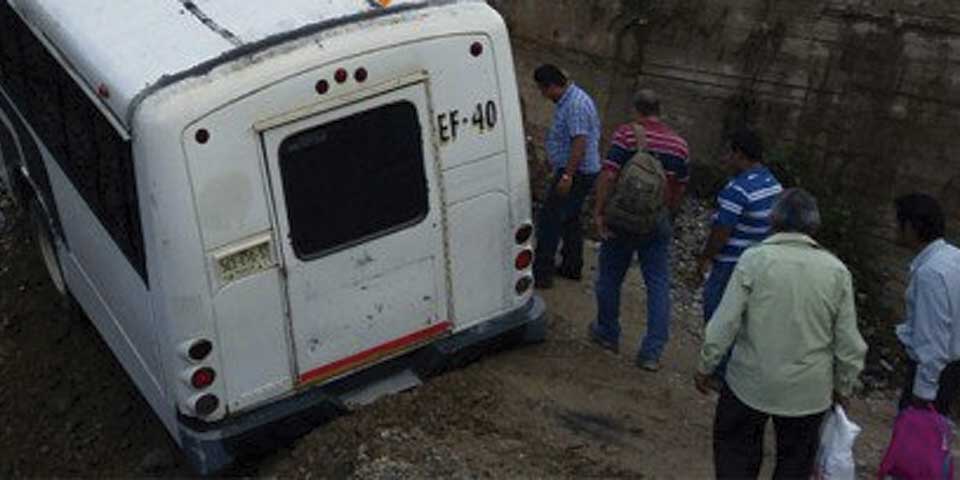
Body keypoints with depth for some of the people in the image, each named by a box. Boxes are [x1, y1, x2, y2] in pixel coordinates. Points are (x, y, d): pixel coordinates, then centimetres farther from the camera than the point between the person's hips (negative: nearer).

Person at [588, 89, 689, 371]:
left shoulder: (626, 134, -9)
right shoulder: (678, 144, 5)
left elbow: (608, 175, -17)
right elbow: (680, 189, 11)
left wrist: (598, 212, -14)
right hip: (658, 225, 3)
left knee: (610, 277, 15)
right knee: (658, 285, 6)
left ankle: (608, 335, 29)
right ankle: (652, 352, 4)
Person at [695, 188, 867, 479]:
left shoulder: (754, 259, -12)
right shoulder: (836, 270, -5)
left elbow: (724, 323, -12)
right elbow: (849, 343, -1)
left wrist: (705, 366, 2)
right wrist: (843, 387, 14)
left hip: (750, 382, -2)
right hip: (809, 391, 2)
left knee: (736, 455, 17)